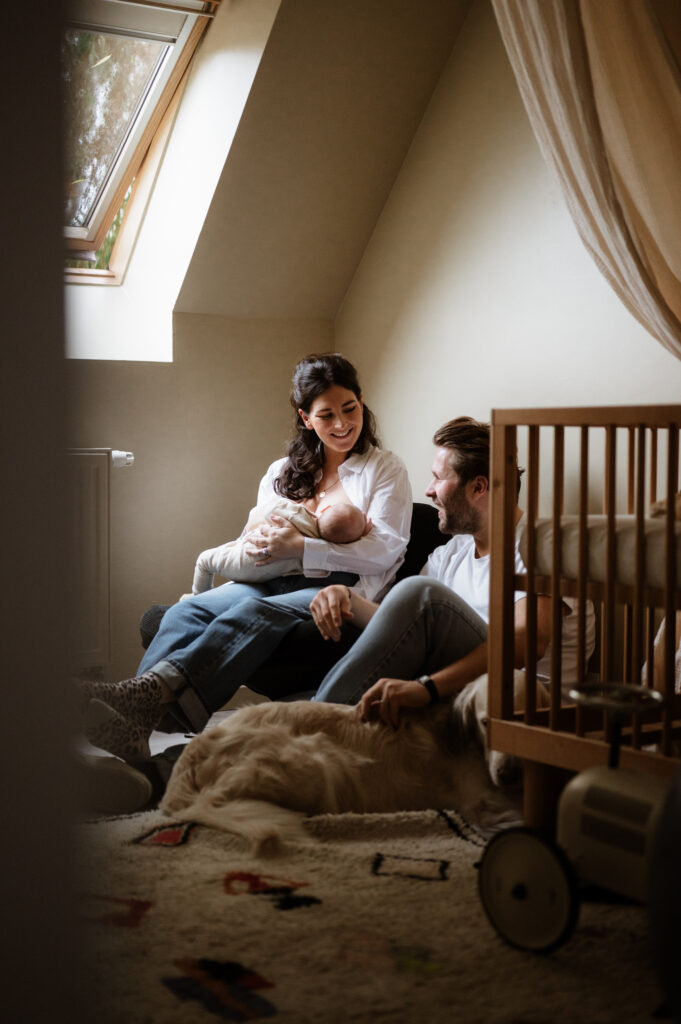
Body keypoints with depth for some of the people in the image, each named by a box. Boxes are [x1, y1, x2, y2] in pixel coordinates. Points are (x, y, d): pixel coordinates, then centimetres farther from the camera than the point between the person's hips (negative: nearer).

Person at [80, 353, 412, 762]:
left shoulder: (386, 469, 12)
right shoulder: (281, 473, 26)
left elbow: (386, 549, -3)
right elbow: (256, 541, 23)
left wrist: (301, 548, -14)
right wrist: (261, 547, -4)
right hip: (273, 582, 5)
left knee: (255, 612, -37)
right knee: (188, 611, -27)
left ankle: (148, 691, -58)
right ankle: (136, 718, -51)